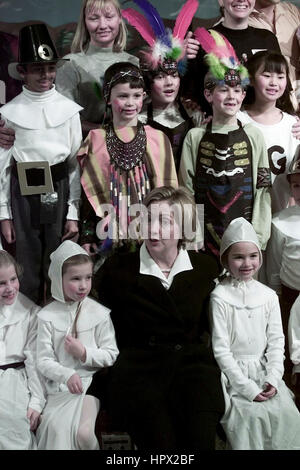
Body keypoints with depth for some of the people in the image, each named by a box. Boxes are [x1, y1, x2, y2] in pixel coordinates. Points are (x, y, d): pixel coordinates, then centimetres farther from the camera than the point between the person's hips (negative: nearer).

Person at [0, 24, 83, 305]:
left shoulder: (69, 110, -1)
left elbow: (77, 162, 0)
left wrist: (74, 212, -2)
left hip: (60, 190, 0)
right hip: (23, 194, 0)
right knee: (29, 264, 11)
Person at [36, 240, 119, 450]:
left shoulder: (100, 313, 0)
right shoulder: (47, 316, -1)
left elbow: (111, 355, 2)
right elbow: (43, 360, -4)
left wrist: (84, 353, -13)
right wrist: (67, 375, -21)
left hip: (91, 380, 0)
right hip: (60, 384, 1)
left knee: (84, 432, -22)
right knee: (56, 429, -23)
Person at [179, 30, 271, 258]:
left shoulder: (253, 136, 2)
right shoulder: (195, 137, 1)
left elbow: (262, 188, 1)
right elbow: (187, 188, 2)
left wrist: (258, 237, -4)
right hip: (206, 237, 0)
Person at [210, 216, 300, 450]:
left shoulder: (268, 296, 5)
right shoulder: (220, 297, -7)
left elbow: (276, 342, 6)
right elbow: (221, 348, -9)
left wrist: (273, 380, -8)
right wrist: (248, 388, -14)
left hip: (264, 371, 4)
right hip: (233, 374, -4)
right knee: (252, 415, -25)